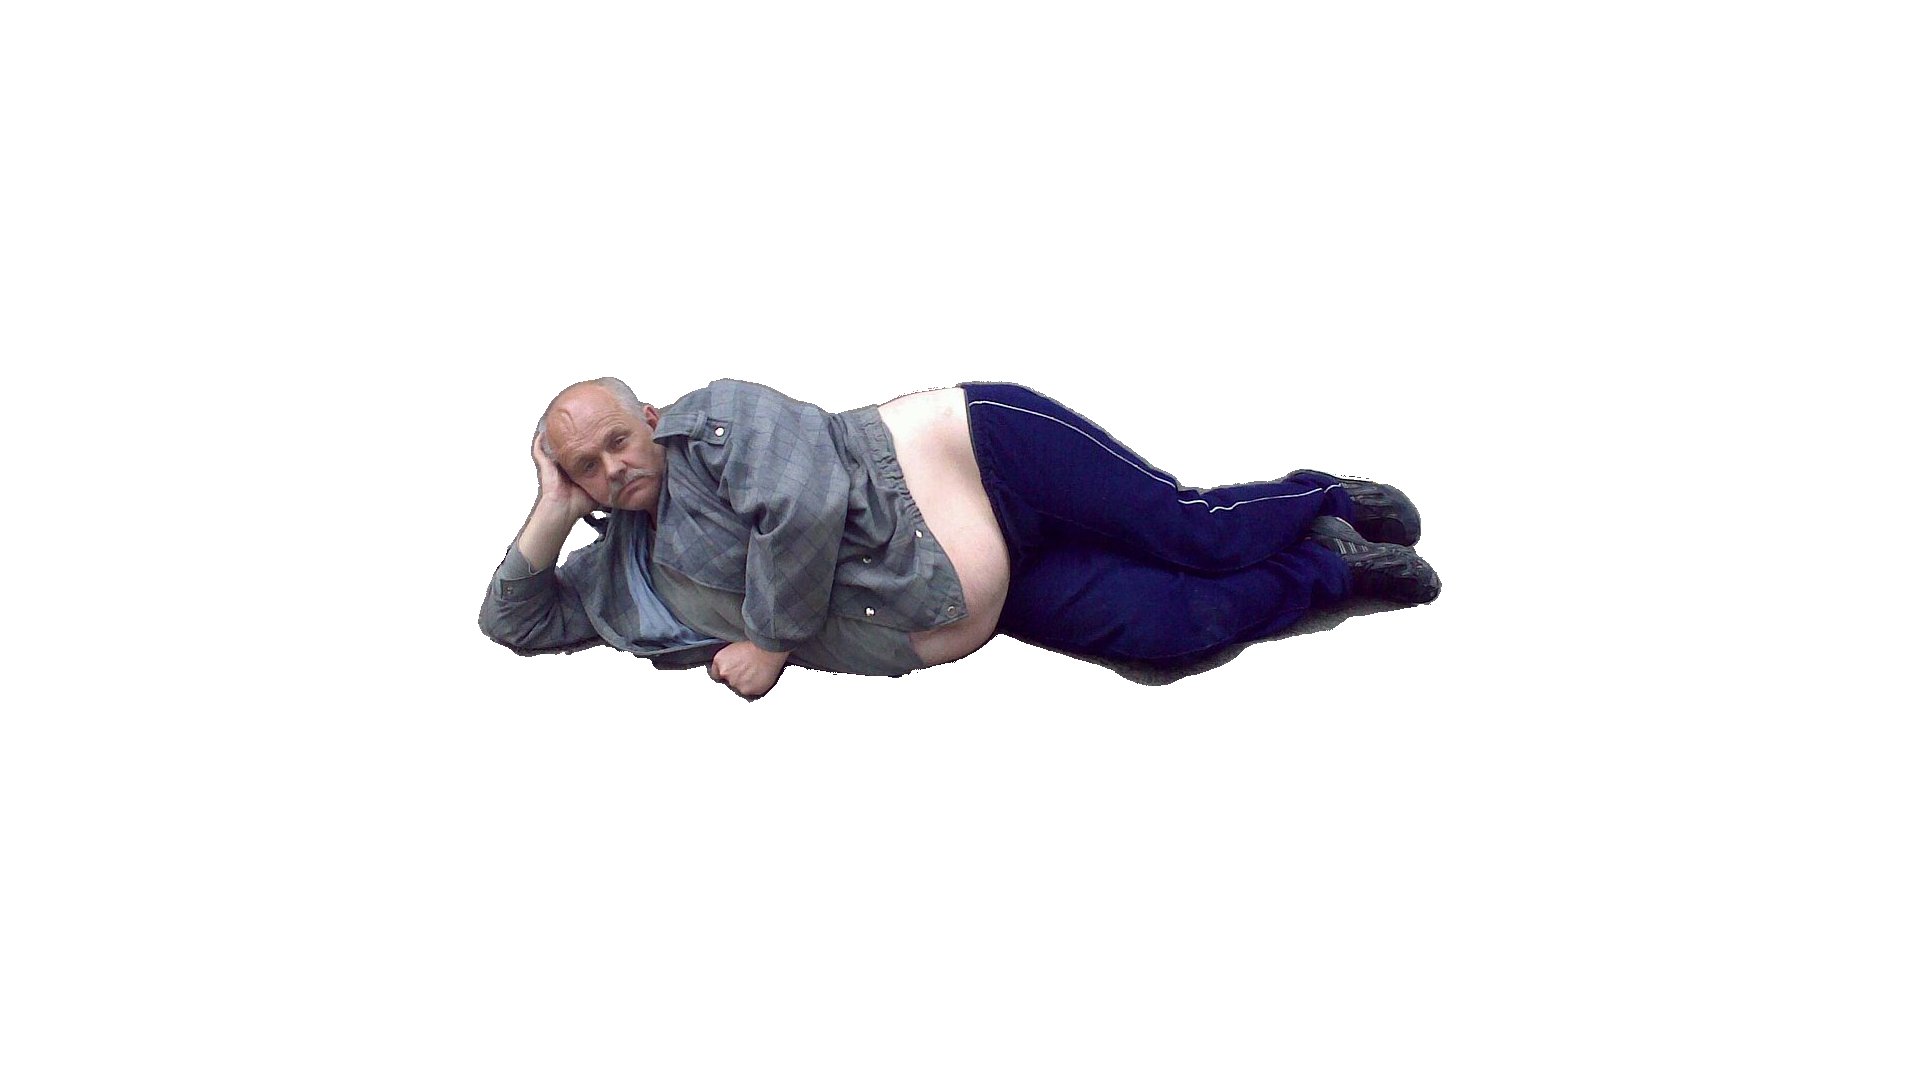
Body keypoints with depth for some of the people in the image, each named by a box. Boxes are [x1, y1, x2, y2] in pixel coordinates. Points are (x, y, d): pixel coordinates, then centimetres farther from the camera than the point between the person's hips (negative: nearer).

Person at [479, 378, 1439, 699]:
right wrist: (549, 513, -2)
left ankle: (1334, 503, 19)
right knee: (1178, 627, -6)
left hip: (978, 453, -5)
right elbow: (516, 623, 14)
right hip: (980, 604, 5)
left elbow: (808, 502, -26)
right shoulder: (624, 575, 9)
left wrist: (773, 641, -17)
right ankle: (1333, 563, 16)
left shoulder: (713, 419, -12)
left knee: (1198, 534, -10)